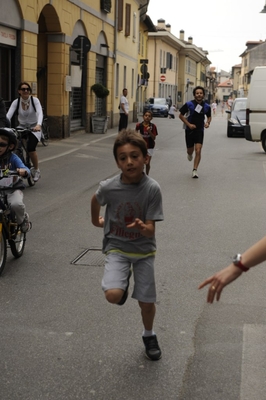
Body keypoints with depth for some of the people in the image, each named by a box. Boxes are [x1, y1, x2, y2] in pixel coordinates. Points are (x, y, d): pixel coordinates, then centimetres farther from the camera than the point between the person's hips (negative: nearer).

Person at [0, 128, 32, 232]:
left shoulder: (13, 158, -10)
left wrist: (23, 171, -45)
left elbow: (26, 170, -21)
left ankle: (24, 220, 2)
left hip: (13, 189, -3)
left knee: (16, 204, -31)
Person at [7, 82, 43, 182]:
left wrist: (38, 125, -48)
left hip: (34, 128, -3)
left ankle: (36, 170, -2)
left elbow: (40, 113, -28)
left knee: (31, 148, -26)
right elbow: (8, 115, -21)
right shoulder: (16, 102, -9)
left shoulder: (35, 100, -13)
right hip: (21, 127, 3)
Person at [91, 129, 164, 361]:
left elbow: (151, 230, -21)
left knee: (147, 302, 9)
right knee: (113, 295, -23)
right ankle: (124, 282, 15)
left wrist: (143, 227, -43)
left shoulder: (152, 189, -22)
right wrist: (95, 220, 23)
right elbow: (96, 200, 7)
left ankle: (149, 336, 41)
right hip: (117, 247, 0)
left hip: (143, 250, 0)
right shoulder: (109, 187, -18)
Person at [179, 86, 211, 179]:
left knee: (198, 151, -12)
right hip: (189, 130, 0)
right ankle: (189, 154, 51)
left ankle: (195, 170, -4)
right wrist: (188, 124, -13)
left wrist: (208, 122, -7)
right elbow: (181, 115, -2)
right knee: (190, 150, 12)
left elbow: (209, 116, 15)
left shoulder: (206, 106, -2)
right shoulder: (189, 104, -9)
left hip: (200, 130, 0)